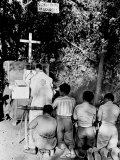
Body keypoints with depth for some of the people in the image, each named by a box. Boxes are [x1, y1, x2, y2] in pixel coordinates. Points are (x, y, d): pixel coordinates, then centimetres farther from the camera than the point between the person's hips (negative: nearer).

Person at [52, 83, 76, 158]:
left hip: (59, 120, -3)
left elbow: (51, 108, 1)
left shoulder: (58, 99, -9)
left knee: (59, 139, 5)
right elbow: (73, 110, 11)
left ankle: (66, 149, -16)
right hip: (69, 121, 3)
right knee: (69, 139, 14)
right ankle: (72, 149, -7)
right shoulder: (73, 100, 1)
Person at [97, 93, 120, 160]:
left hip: (104, 128, -3)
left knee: (101, 146, 13)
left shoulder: (102, 107, -8)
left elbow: (99, 119, -3)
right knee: (113, 147, 13)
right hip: (114, 129, 3)